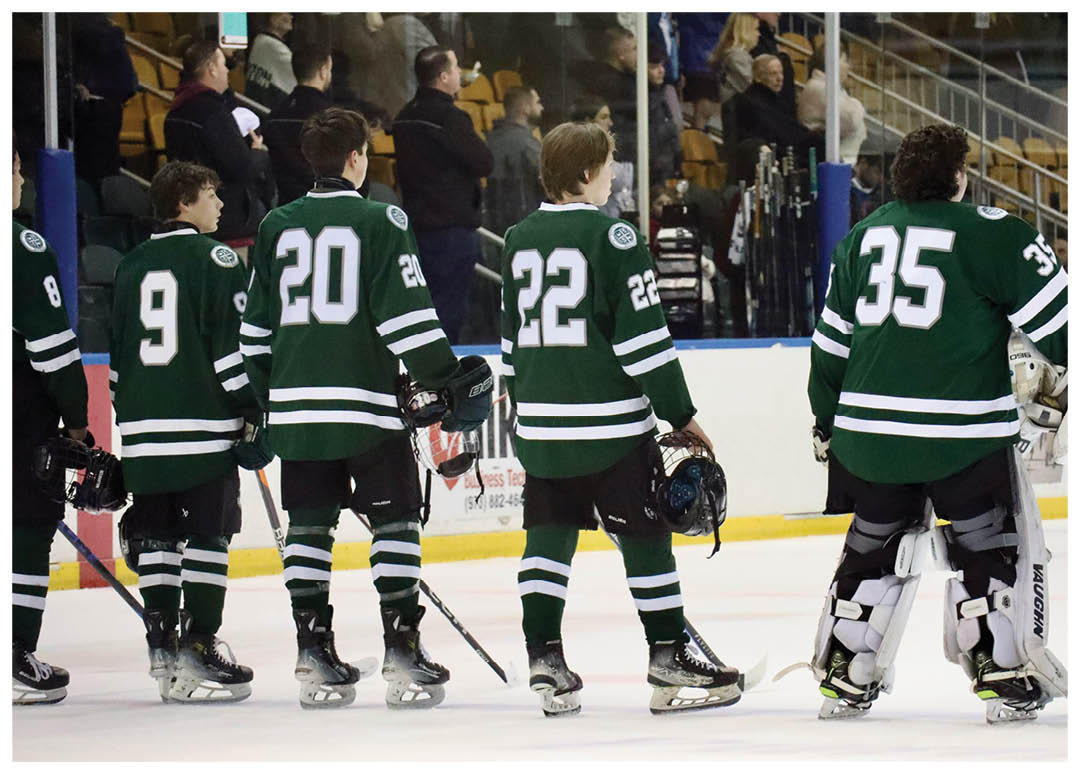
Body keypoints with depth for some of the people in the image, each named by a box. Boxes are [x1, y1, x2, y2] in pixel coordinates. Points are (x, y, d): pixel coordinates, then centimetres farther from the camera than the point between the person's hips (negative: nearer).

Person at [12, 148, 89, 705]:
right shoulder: (23, 248, -12)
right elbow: (51, 340, -14)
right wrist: (76, 417, -5)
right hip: (23, 415, -7)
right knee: (28, 527, -1)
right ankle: (17, 660, -5)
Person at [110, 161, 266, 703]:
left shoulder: (131, 266, 14)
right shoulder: (215, 259, -5)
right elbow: (234, 345, -10)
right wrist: (257, 412, -5)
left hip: (143, 429, 6)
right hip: (204, 425, -6)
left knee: (156, 536, 9)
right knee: (209, 535, -2)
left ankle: (162, 644, 7)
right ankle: (198, 647, -7)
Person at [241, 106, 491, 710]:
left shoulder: (278, 226, 10)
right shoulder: (380, 220, -4)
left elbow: (256, 323, 14)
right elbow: (406, 313, -10)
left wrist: (262, 396, 23)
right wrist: (447, 378, -3)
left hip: (296, 404, 5)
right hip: (365, 400, -5)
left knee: (309, 526, 8)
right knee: (396, 521, 1)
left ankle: (315, 659, 7)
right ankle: (403, 654, -4)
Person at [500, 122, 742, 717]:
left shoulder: (519, 241, 9)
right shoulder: (611, 237, -11)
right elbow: (643, 335, -13)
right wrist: (680, 413, -7)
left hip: (542, 422, 6)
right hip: (609, 417, -6)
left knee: (549, 532, 10)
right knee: (644, 532, 3)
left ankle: (543, 657, 2)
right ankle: (668, 653, 6)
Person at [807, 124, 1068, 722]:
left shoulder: (862, 238, 11)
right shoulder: (992, 235, -8)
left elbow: (831, 342, 18)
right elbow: (1054, 321, -7)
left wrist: (828, 422, 28)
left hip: (871, 428, 5)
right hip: (963, 434, -5)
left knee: (874, 548, 18)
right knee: (992, 547, 6)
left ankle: (844, 679, 21)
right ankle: (1005, 678, 3)